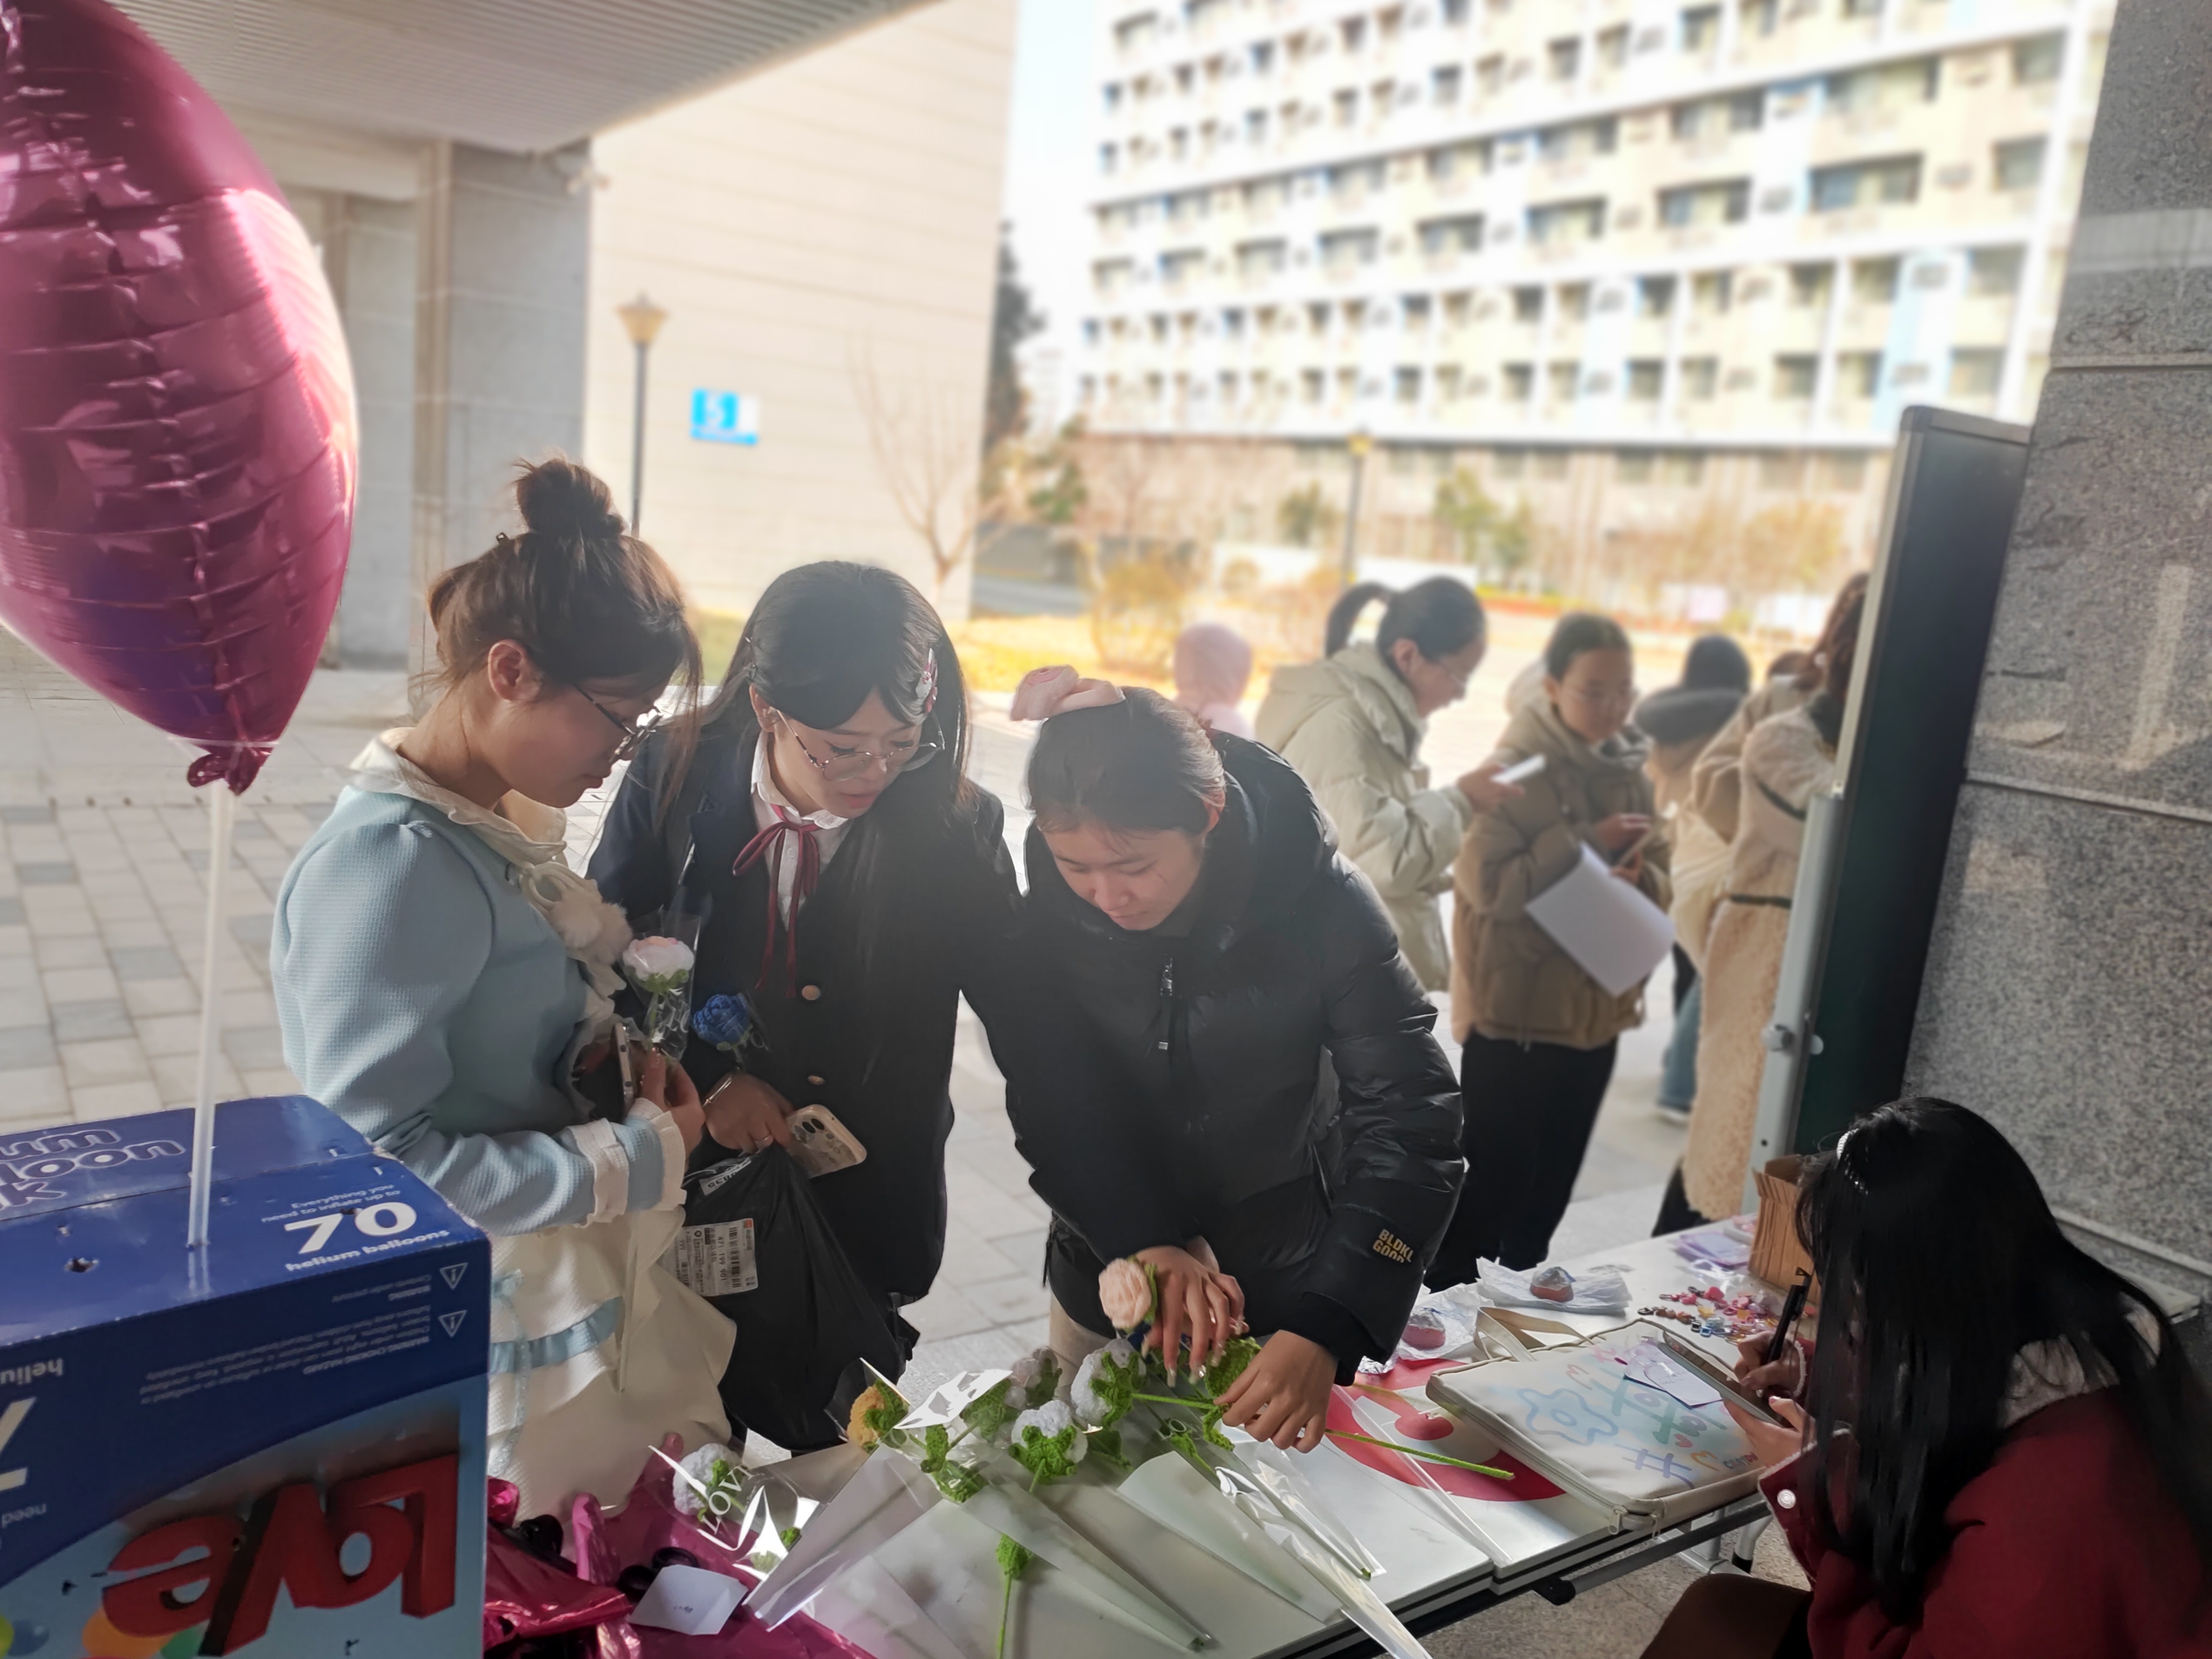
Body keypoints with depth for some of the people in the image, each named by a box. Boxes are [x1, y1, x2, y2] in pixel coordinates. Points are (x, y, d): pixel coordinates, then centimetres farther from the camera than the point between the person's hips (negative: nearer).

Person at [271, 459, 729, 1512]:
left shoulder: (504, 824, 2)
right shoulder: (392, 862, -25)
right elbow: (380, 1164, -26)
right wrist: (638, 1157, -21)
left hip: (586, 1301, 8)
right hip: (497, 1352, -8)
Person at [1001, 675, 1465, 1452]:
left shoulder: (1318, 899, -25)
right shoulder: (1039, 907, -19)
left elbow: (1411, 1124, -27)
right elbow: (1049, 1106, -14)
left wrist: (1326, 1331, -37)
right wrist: (1146, 1241, -28)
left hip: (1287, 1289, -1)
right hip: (1106, 1280, 2)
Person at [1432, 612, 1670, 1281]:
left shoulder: (1631, 771, 7)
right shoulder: (1517, 766, -13)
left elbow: (1658, 885, 12)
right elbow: (1486, 883, -22)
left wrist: (1638, 874, -11)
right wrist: (1585, 843, -22)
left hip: (1595, 1012, 7)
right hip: (1514, 1010, -7)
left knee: (1547, 1194, 17)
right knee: (1492, 1188, 0)